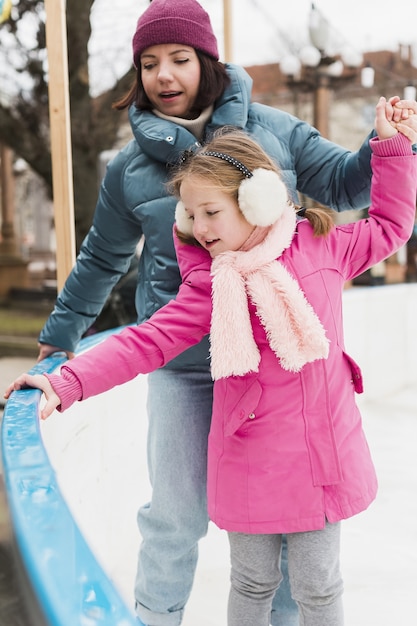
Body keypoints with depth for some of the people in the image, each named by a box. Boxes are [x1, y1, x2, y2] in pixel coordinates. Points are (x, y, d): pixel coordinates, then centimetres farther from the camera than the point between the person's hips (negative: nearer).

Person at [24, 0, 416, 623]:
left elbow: (343, 182, 9)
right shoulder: (130, 168, 4)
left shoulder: (273, 130, 2)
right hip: (181, 368, 0)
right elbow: (102, 259, 17)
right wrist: (61, 332, 28)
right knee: (176, 512, 11)